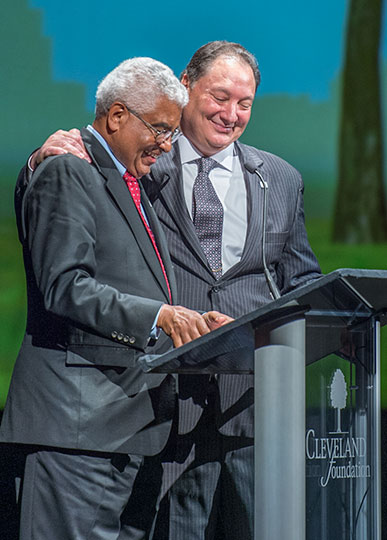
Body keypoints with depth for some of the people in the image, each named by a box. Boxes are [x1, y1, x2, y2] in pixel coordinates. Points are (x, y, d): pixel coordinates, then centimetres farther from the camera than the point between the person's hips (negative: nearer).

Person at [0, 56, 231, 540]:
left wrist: (190, 322, 9)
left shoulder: (131, 185, 23)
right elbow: (64, 287, -18)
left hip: (131, 418, 9)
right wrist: (159, 316, -25)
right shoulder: (67, 174, -7)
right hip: (79, 418, -9)